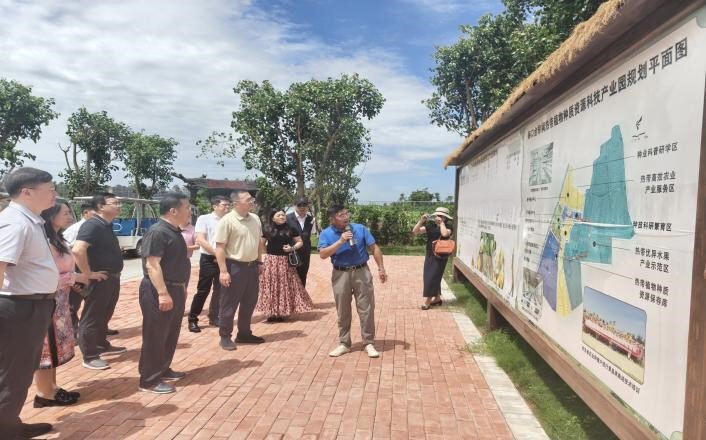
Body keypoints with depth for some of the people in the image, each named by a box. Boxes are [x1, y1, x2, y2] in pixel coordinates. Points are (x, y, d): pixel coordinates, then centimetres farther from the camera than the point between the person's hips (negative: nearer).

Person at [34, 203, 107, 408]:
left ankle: (52, 388, 27)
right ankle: (44, 394, 14)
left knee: (55, 346, 16)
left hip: (60, 302, 10)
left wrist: (85, 276, 9)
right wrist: (76, 278, -16)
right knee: (46, 347, 2)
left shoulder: (58, 240, 10)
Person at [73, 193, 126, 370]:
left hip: (111, 278, 9)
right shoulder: (92, 225, -18)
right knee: (92, 318, 1)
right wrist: (89, 275, -24)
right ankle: (90, 357, 9)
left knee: (104, 316, 21)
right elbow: (78, 250, -30)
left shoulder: (107, 225, 12)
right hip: (99, 280, -9)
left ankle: (102, 345, 36)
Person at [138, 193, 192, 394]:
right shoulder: (157, 232, -18)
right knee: (155, 336, -1)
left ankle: (164, 370, 31)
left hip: (175, 290, 10)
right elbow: (152, 265, -24)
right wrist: (162, 293, -27)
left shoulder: (174, 232, 12)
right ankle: (149, 379, 9)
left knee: (171, 334, 18)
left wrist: (181, 288, 23)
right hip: (159, 291, -10)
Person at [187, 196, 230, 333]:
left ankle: (214, 317, 25)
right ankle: (192, 319, 13)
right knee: (203, 291, 0)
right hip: (208, 259, -4)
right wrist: (217, 253, -15)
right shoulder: (204, 219, -4)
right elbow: (200, 240, -11)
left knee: (220, 290, 10)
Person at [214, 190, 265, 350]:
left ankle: (244, 334, 30)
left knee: (249, 303, 15)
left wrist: (260, 262, 16)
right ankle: (225, 337, 18)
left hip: (252, 266, 7)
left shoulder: (255, 219, 8)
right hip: (234, 266, -7)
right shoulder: (227, 220, -13)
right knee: (229, 304, 4)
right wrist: (223, 271, -19)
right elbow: (220, 247, -15)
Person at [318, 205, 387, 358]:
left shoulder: (360, 229, 0)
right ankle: (344, 343, 23)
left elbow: (374, 248, 4)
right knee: (343, 311, 9)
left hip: (361, 272, 0)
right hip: (340, 275, 0)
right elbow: (323, 254, -14)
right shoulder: (326, 234, -2)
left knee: (366, 309, 2)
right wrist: (341, 241, -20)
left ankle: (369, 343, 14)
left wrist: (381, 268, -2)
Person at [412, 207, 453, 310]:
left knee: (432, 278, -7)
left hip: (440, 257, -6)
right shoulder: (430, 226, 5)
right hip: (429, 256, 6)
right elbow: (415, 231, -1)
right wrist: (421, 221, -13)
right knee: (428, 277, 12)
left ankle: (427, 301, -3)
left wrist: (441, 223, -17)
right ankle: (437, 298, 27)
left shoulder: (448, 227, -6)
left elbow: (445, 234, -30)